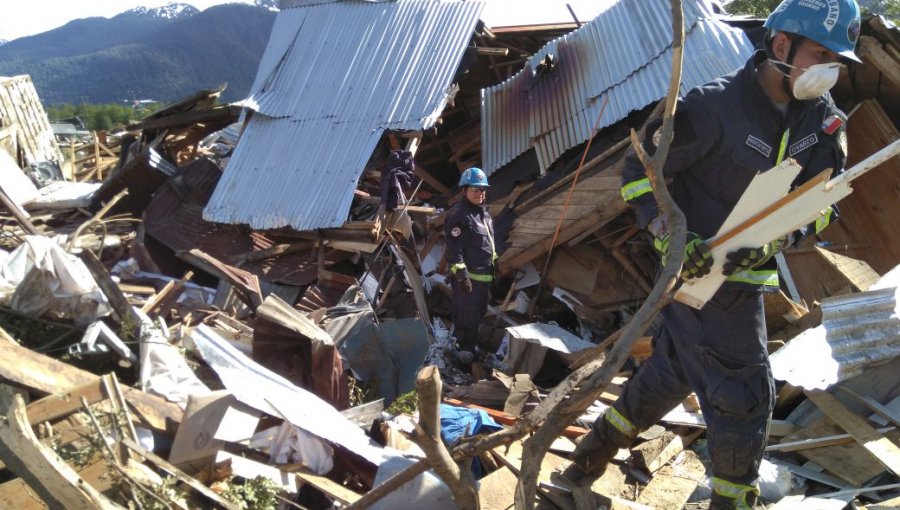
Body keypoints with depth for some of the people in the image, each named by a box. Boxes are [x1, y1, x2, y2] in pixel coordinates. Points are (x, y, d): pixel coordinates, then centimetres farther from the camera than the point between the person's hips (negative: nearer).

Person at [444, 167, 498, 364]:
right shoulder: (458, 215, -18)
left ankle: (473, 341, 36)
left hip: (484, 274, 9)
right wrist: (461, 275, -25)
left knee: (479, 310, 20)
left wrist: (494, 263, 24)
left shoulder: (483, 211, 12)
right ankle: (466, 347, 10)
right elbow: (454, 249, -22)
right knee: (467, 312, -2)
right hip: (468, 275, -9)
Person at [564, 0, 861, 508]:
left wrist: (771, 241, -19)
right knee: (744, 394, -2)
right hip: (701, 273, -7)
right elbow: (640, 171, -13)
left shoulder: (825, 120, 1)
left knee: (672, 372, 19)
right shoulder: (715, 106, -19)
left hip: (746, 277, 7)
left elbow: (823, 201, -1)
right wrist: (669, 234, -25)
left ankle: (597, 448, 39)